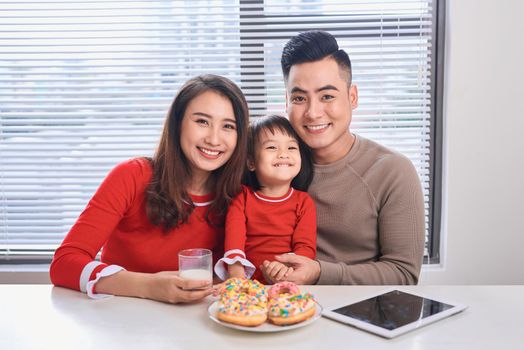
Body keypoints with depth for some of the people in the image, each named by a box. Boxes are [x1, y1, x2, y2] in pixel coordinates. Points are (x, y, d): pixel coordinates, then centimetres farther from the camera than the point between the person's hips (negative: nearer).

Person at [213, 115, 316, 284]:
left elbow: (306, 247, -4)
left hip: (290, 284, 2)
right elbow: (233, 237, -7)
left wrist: (289, 266, -26)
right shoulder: (242, 197, 8)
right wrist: (237, 272, -25)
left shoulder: (304, 202, 7)